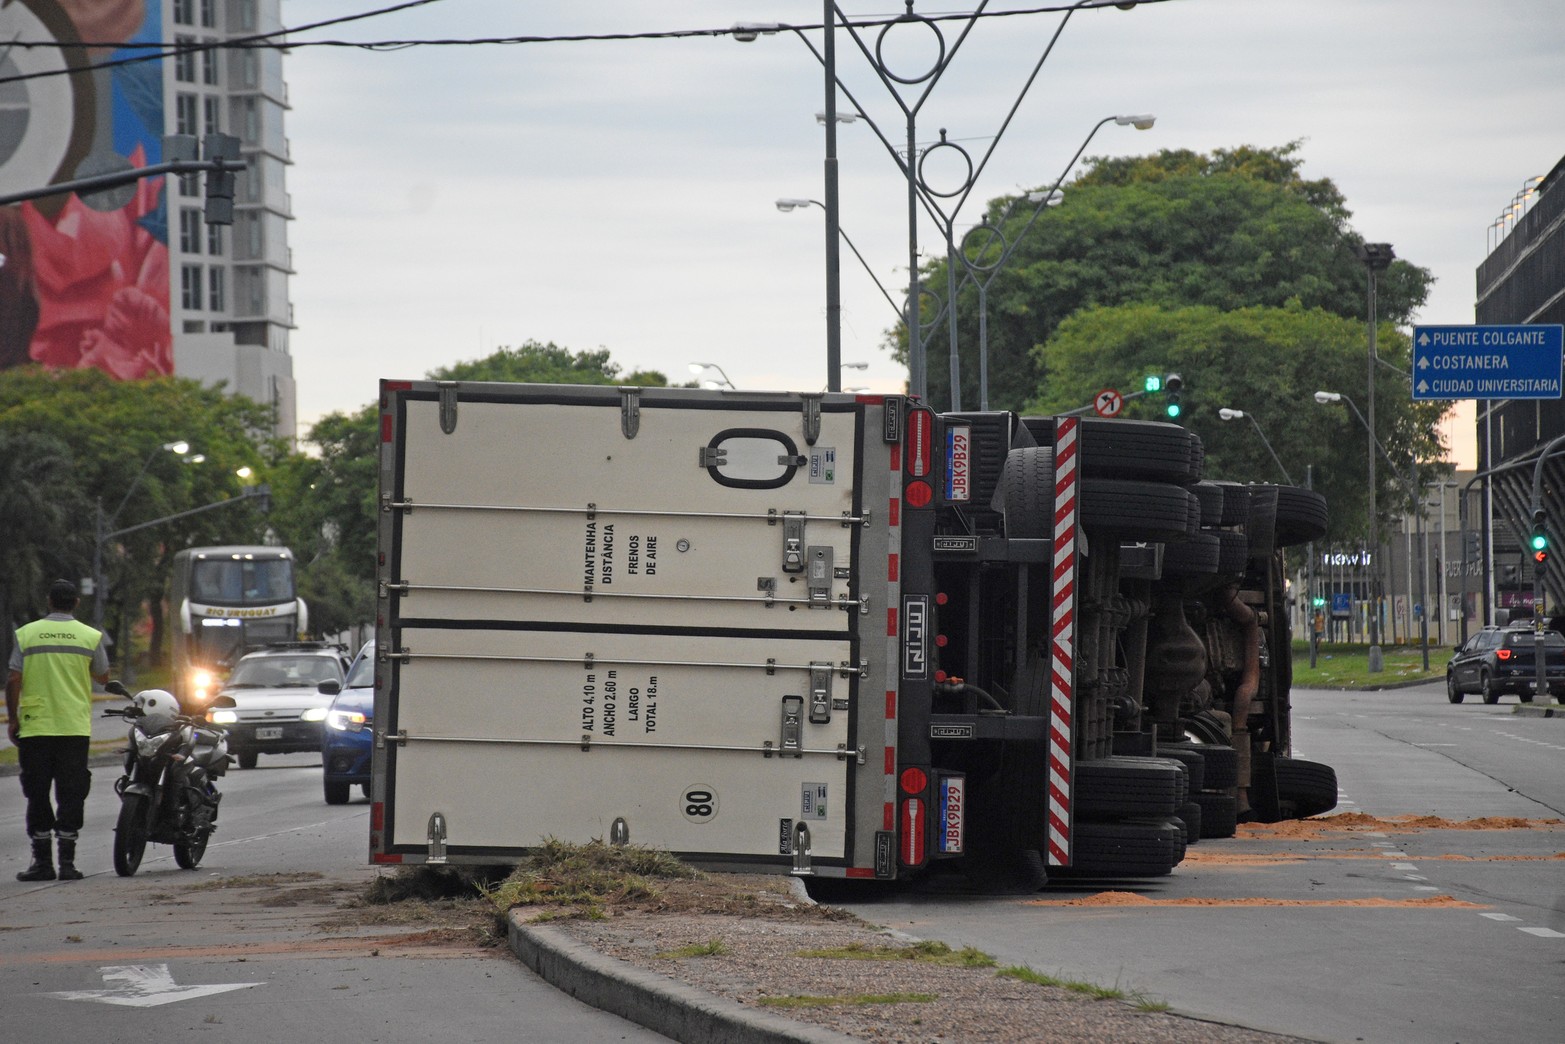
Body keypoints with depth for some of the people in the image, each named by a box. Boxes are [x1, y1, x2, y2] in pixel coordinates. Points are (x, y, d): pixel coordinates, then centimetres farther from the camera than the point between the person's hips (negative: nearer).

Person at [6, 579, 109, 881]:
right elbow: (103, 676, 12)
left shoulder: (26, 634, -1)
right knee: (70, 796, 4)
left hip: (35, 728, 0)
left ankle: (42, 861, 6)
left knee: (37, 796, 7)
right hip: (75, 729, 0)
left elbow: (13, 681, -4)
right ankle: (67, 862, 0)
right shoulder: (90, 636, 0)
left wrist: (13, 718, 6)